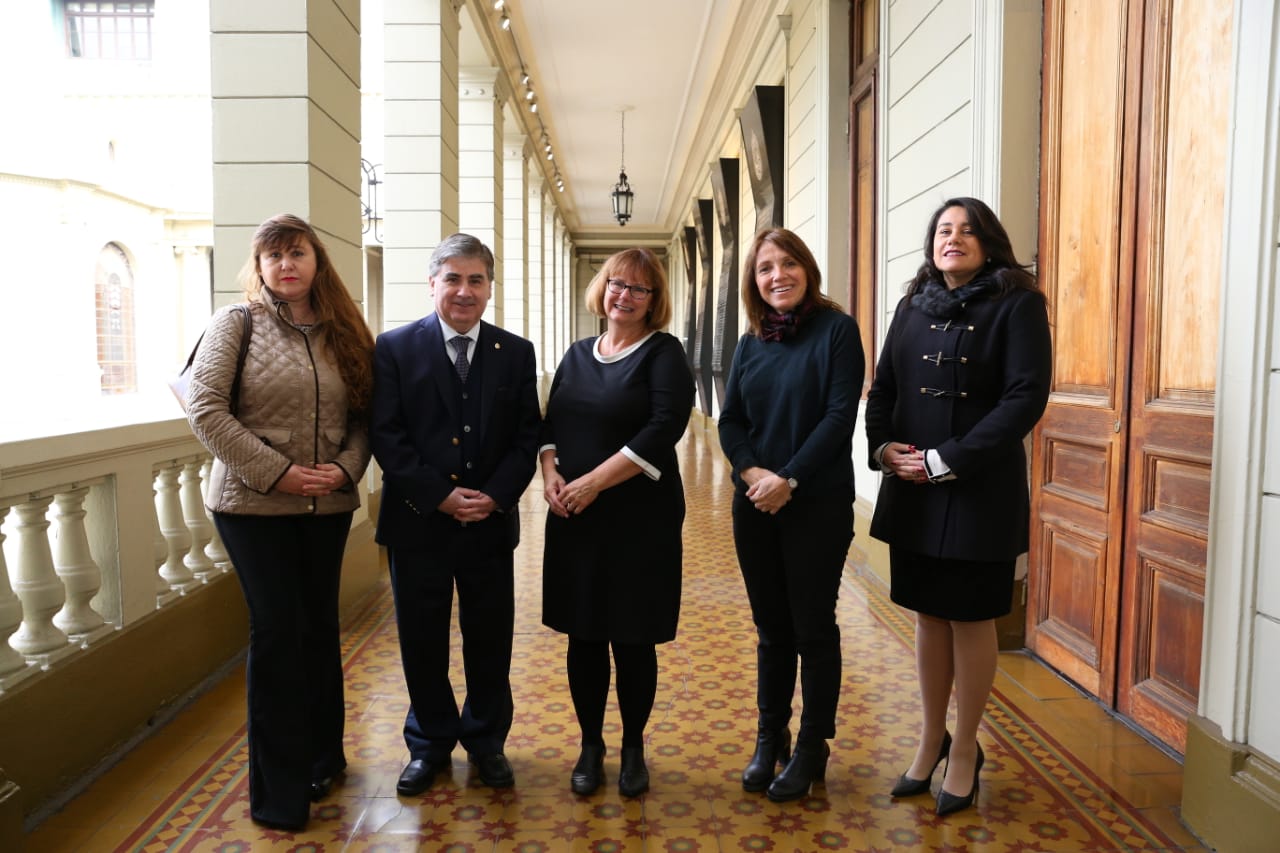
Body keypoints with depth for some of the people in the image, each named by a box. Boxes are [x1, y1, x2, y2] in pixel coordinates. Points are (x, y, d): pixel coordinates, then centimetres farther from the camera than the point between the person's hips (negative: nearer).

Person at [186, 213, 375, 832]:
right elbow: (204, 409, -10)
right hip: (254, 506, -3)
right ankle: (280, 789, 13)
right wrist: (277, 472, -17)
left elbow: (363, 415, 7)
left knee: (320, 626, 12)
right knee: (278, 631, -2)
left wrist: (346, 467, -13)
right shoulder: (236, 324, -1)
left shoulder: (345, 334, 9)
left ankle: (323, 757, 30)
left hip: (329, 506, 3)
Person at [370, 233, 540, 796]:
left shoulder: (516, 353, 5)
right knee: (422, 642, 11)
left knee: (490, 641, 12)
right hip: (417, 521, -1)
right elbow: (386, 436, -7)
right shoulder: (395, 348, -1)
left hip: (491, 521, 2)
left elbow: (527, 437, 2)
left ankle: (486, 741, 32)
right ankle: (429, 744, 31)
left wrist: (494, 496, -12)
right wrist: (440, 496, -15)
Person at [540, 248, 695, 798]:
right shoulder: (578, 354, 13)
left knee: (633, 639, 5)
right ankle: (590, 746, 27)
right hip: (573, 518, 4)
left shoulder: (662, 352, -3)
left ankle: (634, 748, 25)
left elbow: (666, 427, -16)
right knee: (583, 636, 10)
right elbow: (550, 422, 13)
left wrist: (595, 481, -19)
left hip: (640, 517, -4)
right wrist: (550, 471, -8)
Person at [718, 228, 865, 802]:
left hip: (818, 504, -4)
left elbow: (840, 415, -13)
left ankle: (812, 750, 20)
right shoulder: (751, 343, 9)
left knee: (813, 629, 5)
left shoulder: (836, 330, -5)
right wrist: (751, 472, -13)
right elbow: (730, 420, 5)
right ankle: (769, 739, 27)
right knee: (771, 627, 13)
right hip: (754, 504, 5)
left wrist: (789, 479, -19)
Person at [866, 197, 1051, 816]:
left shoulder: (1017, 305, -6)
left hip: (979, 489, -4)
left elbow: (1026, 396, -15)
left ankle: (964, 750, 23)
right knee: (929, 615, 13)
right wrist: (882, 446, -8)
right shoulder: (914, 306, 10)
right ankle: (931, 741, 28)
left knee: (970, 619, 6)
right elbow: (884, 387, 11)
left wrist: (948, 460, -19)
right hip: (911, 488, 5)